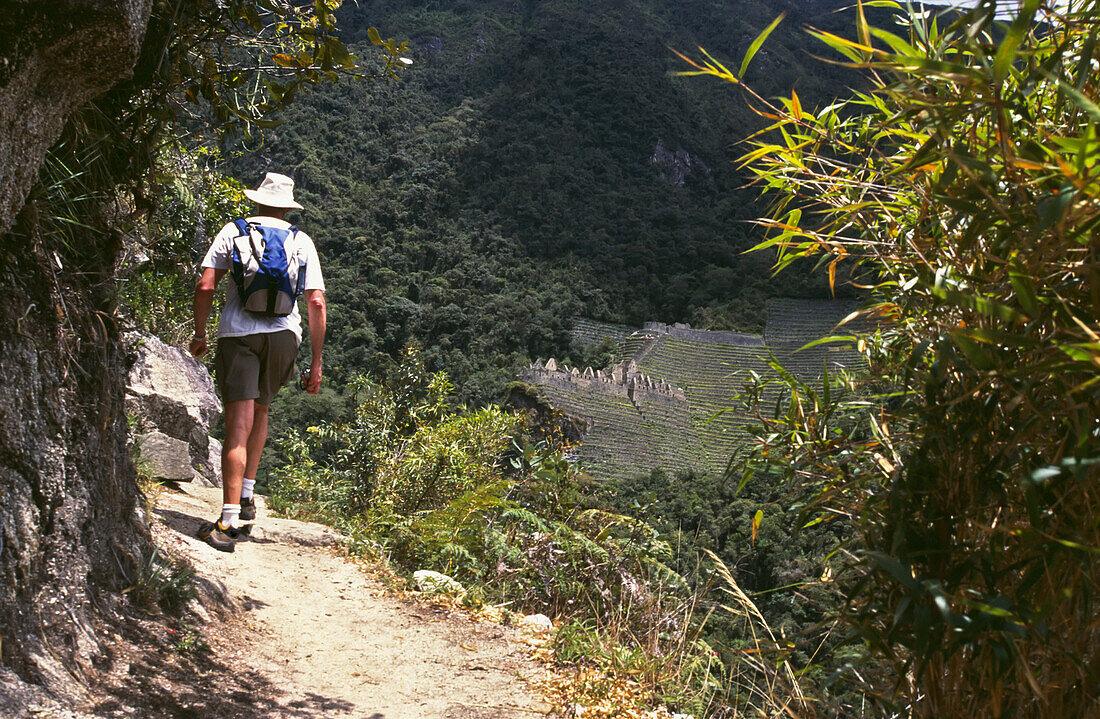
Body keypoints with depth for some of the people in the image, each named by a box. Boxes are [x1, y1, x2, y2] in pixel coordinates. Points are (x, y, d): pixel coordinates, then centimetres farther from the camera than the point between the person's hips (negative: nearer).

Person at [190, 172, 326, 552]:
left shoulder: (233, 231, 9)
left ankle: (230, 520, -14)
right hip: (284, 334, 2)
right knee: (260, 411, 23)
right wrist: (316, 362, 7)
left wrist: (200, 334, 13)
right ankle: (246, 497, 23)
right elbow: (316, 302, 4)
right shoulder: (302, 241, 12)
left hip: (238, 332, -2)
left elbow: (205, 287, 0)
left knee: (239, 424, -8)